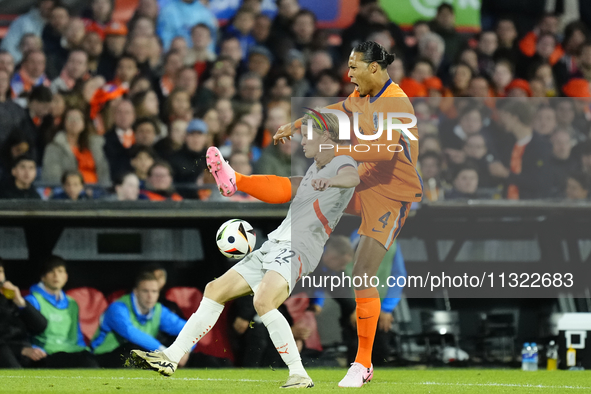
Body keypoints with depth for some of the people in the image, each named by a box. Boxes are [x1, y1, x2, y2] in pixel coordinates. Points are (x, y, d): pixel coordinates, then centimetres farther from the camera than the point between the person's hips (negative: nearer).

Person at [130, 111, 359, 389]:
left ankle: (299, 375, -28)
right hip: (273, 246, 10)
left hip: (297, 249, -10)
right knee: (215, 290, 10)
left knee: (263, 300, -33)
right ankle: (171, 358, 15)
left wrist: (330, 180, -51)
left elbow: (353, 177, -30)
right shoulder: (315, 170, 24)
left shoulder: (342, 162, -5)